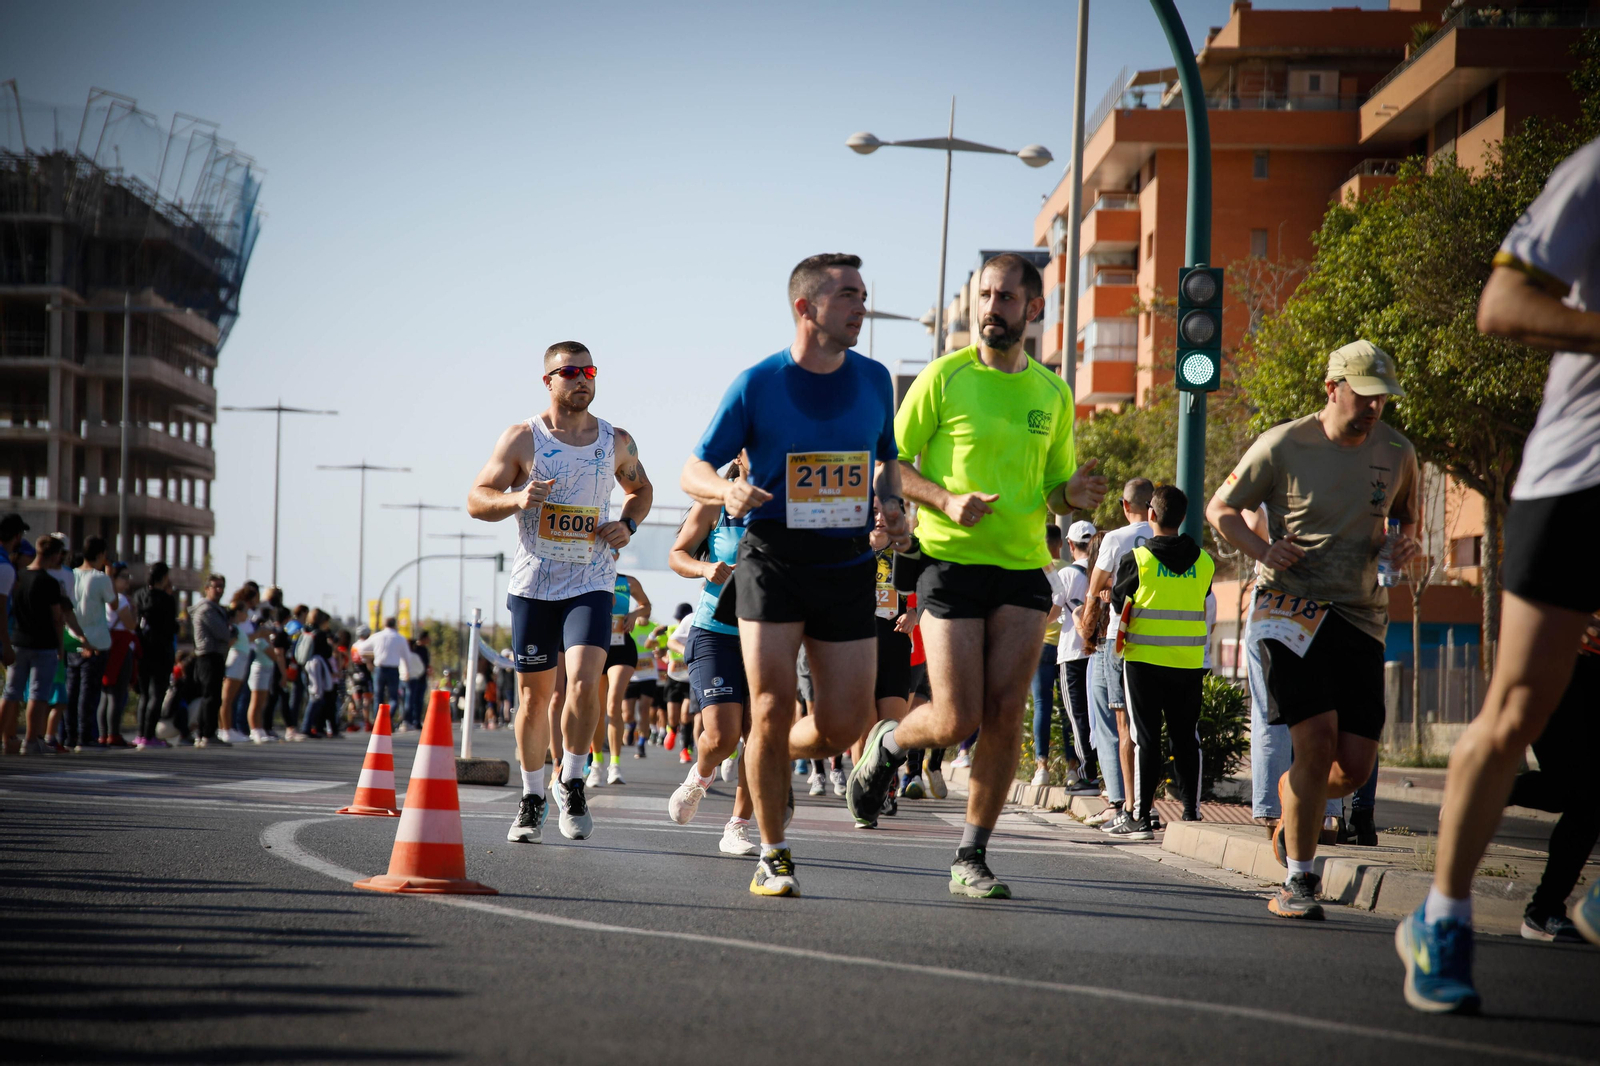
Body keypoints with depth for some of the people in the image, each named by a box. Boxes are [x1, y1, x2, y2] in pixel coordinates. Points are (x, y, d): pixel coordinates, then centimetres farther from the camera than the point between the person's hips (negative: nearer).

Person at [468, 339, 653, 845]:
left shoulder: (617, 441, 5)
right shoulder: (522, 438, -2)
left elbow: (640, 488, 23)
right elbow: (476, 499, -1)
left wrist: (628, 524, 2)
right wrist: (516, 499, -20)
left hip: (591, 584, 0)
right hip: (533, 585, 0)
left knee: (584, 681, -19)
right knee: (534, 695, 6)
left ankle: (572, 784, 0)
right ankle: (532, 798, 22)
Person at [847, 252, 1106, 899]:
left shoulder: (1053, 393, 10)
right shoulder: (944, 377, -2)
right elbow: (890, 464, 0)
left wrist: (1072, 494, -5)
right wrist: (946, 499, -17)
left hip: (1023, 569, 3)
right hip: (951, 562, -3)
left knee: (1005, 718, -5)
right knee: (956, 722, -8)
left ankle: (971, 858, 6)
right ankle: (887, 744, 26)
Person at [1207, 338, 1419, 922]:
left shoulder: (1396, 452, 7)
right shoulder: (1282, 446, -4)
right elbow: (1221, 509, 7)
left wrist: (1404, 543, 2)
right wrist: (1262, 549, -12)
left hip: (1360, 616, 4)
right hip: (1289, 605, -4)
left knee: (1354, 767, -4)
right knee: (1317, 736, -19)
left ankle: (1290, 808, 33)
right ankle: (1298, 880, -3)